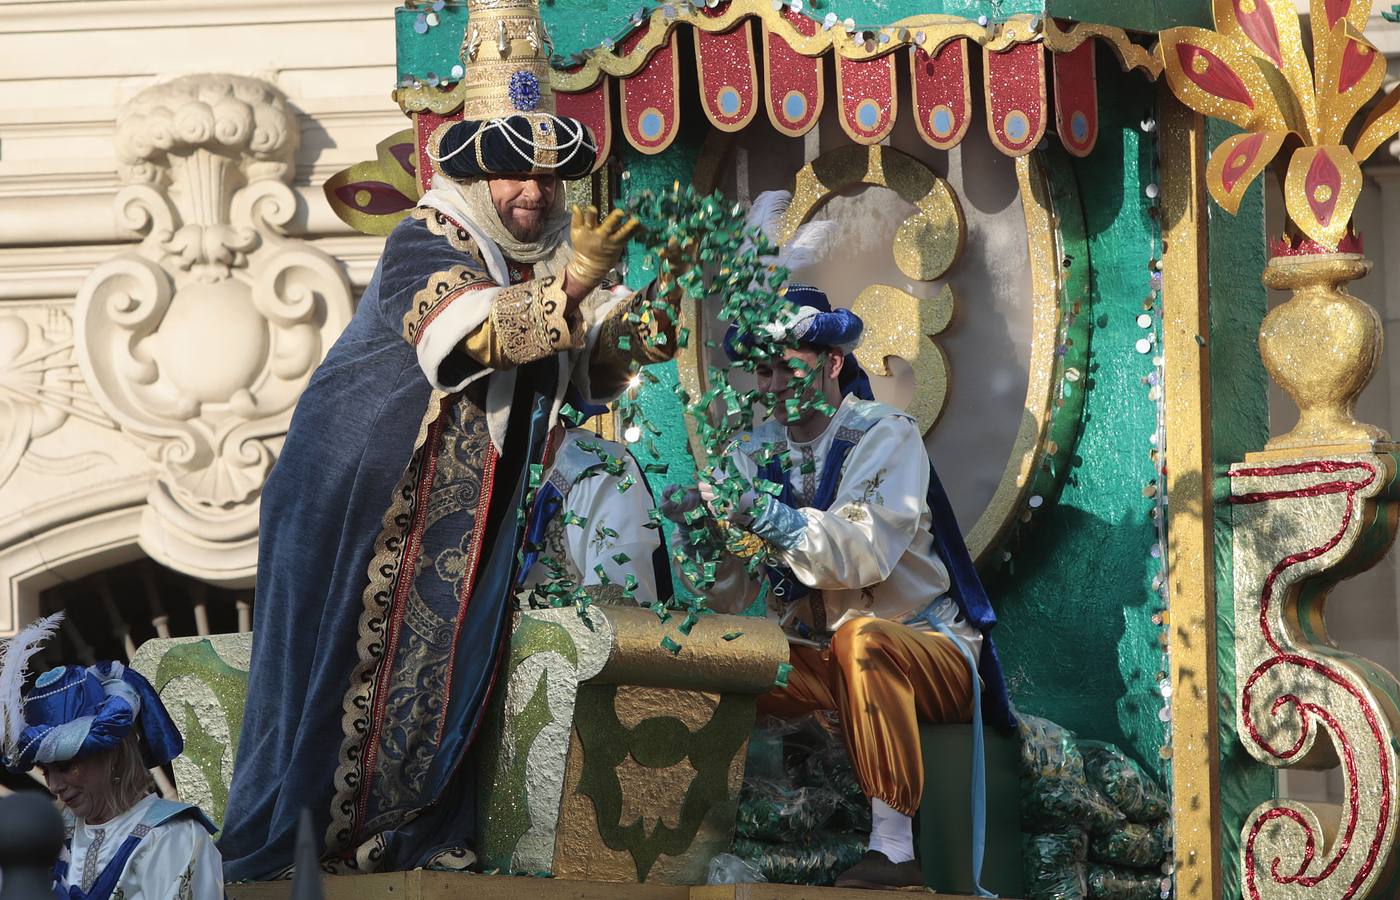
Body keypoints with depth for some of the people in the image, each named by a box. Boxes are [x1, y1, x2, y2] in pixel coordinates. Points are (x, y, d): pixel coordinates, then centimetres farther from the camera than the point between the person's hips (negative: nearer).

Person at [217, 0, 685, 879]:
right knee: (347, 665, -4)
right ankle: (285, 850, 2)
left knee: (445, 667, 5)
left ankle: (421, 838, 11)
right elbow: (473, 330, -36)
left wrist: (635, 340, -20)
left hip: (468, 507, 7)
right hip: (364, 492, -6)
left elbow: (583, 366, 2)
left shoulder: (549, 254, 5)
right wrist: (572, 286, -49)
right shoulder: (426, 245, -18)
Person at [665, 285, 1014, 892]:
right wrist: (704, 537, -21)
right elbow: (728, 599, 0)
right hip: (816, 660, 5)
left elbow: (865, 553, -28)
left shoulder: (886, 436, -9)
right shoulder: (756, 451, 7)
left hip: (924, 645, -5)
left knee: (863, 641, -38)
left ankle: (893, 848, -35)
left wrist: (762, 514, -38)